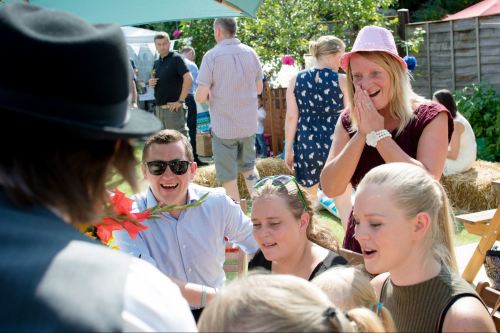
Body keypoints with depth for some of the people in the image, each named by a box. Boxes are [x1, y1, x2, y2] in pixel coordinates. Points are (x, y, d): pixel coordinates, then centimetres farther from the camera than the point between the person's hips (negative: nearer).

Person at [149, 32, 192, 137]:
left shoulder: (176, 58, -7)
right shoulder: (156, 63, 15)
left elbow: (188, 79, -18)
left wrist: (180, 101, -19)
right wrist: (151, 83, 2)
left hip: (173, 108, -8)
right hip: (159, 108, 8)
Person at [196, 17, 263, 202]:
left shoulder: (212, 55, -13)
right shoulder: (251, 53, 1)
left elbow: (201, 97, -14)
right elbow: (259, 88, 12)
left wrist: (205, 93, 6)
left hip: (223, 126, -4)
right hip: (248, 124, 4)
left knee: (229, 177, 7)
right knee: (249, 167, 22)